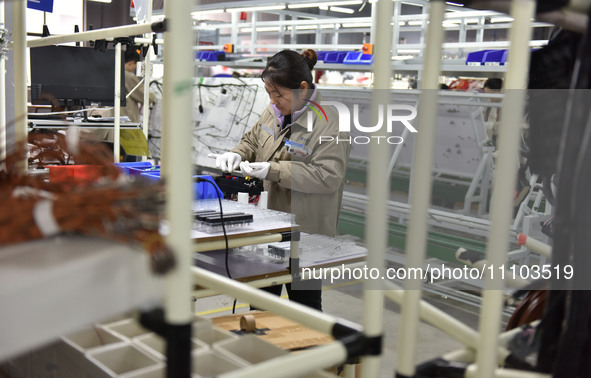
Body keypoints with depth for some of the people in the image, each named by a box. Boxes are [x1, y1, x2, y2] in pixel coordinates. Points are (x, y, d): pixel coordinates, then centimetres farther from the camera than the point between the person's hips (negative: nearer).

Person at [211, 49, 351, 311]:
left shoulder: (330, 122, -18)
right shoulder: (273, 111, 5)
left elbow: (328, 176, -25)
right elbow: (253, 141, 21)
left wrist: (273, 171, -27)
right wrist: (238, 154, -1)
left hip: (306, 232, -7)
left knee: (304, 301, 9)